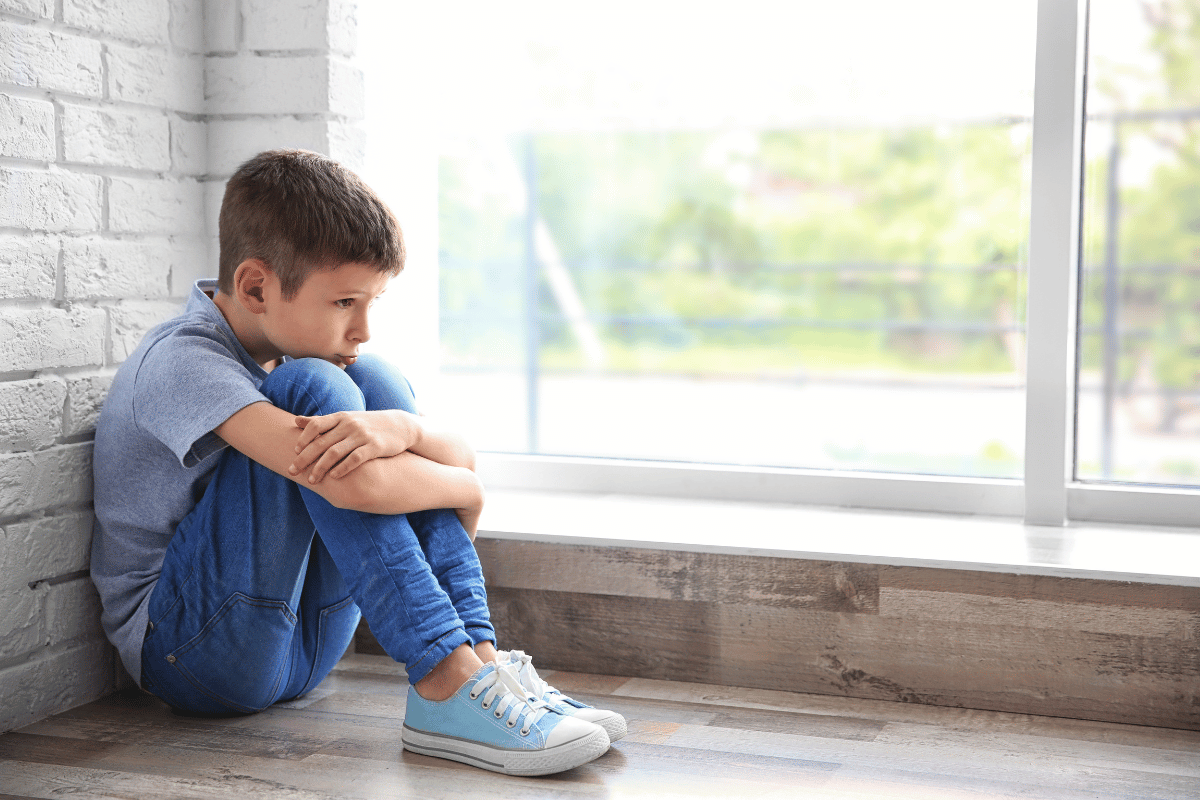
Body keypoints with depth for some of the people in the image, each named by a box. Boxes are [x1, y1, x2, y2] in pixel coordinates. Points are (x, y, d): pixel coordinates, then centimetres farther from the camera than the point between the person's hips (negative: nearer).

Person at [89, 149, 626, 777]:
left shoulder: (287, 347, 6)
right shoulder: (182, 361, -20)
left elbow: (461, 455, -3)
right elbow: (352, 487, -34)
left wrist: (399, 427, -27)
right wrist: (466, 491, -15)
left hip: (300, 643, 8)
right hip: (183, 648, -7)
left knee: (373, 383, -7)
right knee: (314, 389, -24)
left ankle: (478, 653, -17)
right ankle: (446, 681, -29)